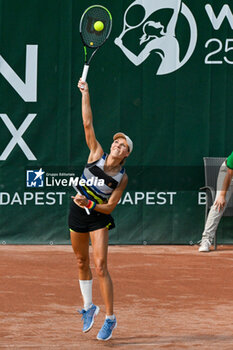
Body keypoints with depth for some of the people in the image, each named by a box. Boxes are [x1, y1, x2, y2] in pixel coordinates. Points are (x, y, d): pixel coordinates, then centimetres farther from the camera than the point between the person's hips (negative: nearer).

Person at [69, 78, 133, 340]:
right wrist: (85, 94, -15)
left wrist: (90, 204, -25)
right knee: (82, 263, 14)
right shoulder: (97, 155, -5)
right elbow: (87, 124, -10)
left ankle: (110, 318, -4)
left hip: (99, 218, -3)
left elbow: (110, 206, -9)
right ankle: (88, 307, 32)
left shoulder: (122, 177, -10)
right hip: (77, 213, 3)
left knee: (100, 266, -12)